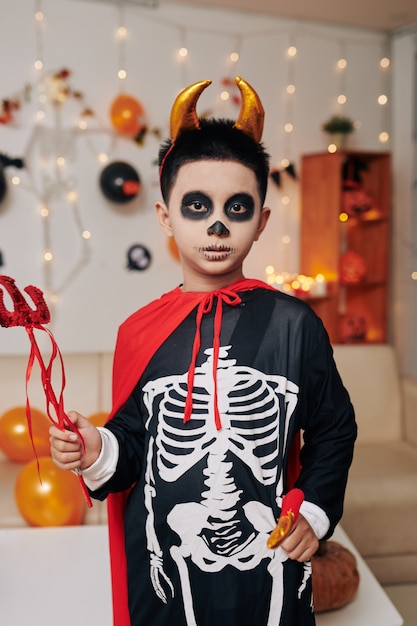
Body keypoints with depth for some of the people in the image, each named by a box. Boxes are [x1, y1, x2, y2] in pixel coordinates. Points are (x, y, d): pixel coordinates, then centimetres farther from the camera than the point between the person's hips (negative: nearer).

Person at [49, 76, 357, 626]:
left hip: (270, 566, 0)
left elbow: (334, 428, 3)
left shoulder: (294, 324, -9)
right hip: (164, 568, 1)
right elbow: (134, 441, 2)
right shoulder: (140, 331, -6)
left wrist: (316, 513, -2)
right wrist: (99, 452, -17)